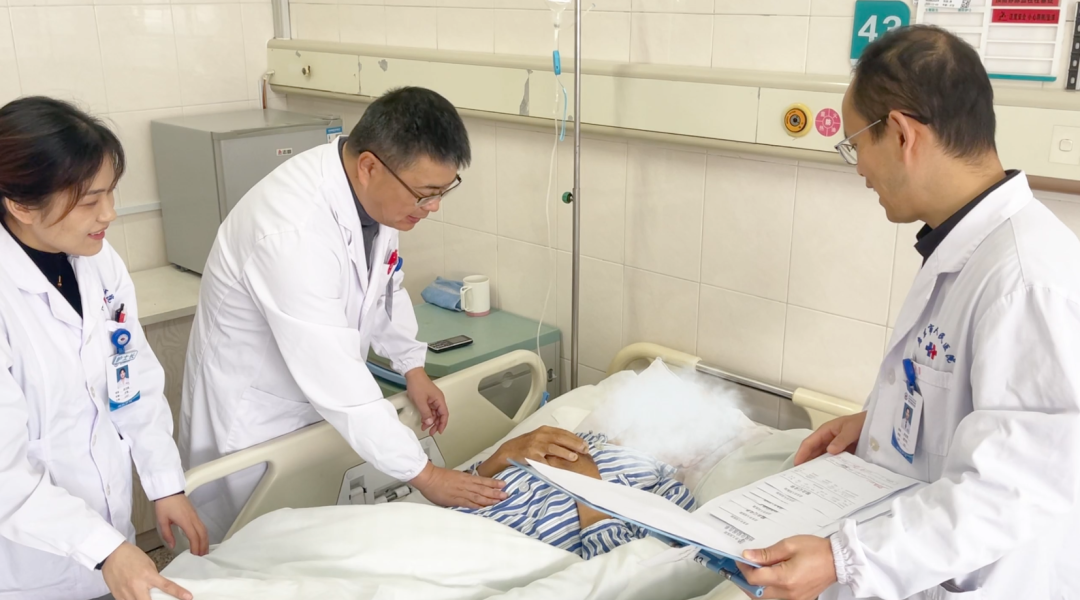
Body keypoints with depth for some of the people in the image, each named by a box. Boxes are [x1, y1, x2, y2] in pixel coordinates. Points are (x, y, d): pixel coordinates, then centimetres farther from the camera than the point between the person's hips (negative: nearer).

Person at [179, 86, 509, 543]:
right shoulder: (294, 231, -36)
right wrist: (424, 475, -28)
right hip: (255, 411, -7)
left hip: (325, 392, 7)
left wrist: (413, 367, 6)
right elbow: (334, 377, -34)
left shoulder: (374, 189, -12)